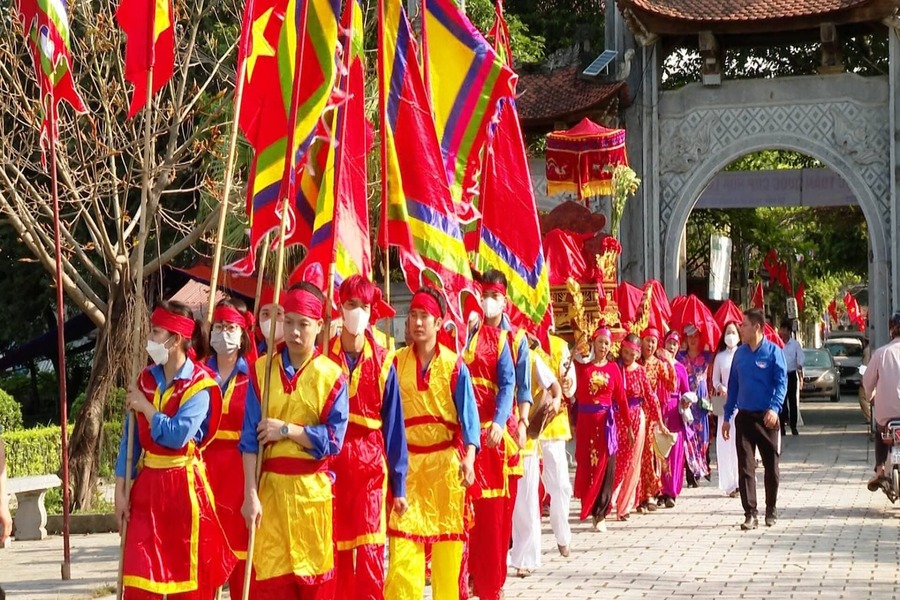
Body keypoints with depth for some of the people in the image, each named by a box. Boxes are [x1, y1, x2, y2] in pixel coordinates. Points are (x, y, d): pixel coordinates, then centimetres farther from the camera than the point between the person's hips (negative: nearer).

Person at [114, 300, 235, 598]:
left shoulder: (199, 385, -9)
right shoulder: (146, 379, 7)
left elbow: (177, 435, -23)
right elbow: (130, 439, 7)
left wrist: (144, 407, -9)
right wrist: (121, 490, 1)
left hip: (184, 486, -5)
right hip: (147, 485, 5)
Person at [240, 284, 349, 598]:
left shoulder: (331, 376, 0)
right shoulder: (263, 369, 2)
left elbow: (333, 439, -6)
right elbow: (250, 438, -3)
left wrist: (286, 429, -13)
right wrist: (250, 494, -10)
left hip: (313, 489, 0)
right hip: (270, 488, 1)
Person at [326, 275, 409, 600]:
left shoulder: (382, 363, 3)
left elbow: (393, 426, 5)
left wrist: (399, 485, 3)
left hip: (370, 464, 0)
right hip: (328, 462, 0)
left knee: (370, 555, -7)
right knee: (332, 554, 3)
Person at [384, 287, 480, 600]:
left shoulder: (454, 364, -1)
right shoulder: (397, 362, 4)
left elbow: (468, 412, -6)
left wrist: (469, 457, -19)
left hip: (446, 459, -1)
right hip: (408, 459, 1)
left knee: (447, 533, 4)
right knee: (403, 536, -5)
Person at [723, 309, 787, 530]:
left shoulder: (773, 352, -6)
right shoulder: (739, 354, 7)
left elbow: (781, 382, -11)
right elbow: (733, 385, 12)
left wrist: (774, 408, -26)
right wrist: (727, 417, 10)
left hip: (766, 417, -3)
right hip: (744, 416, 3)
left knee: (771, 465, 7)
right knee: (745, 466, -2)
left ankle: (771, 510, 22)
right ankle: (750, 514, 1)